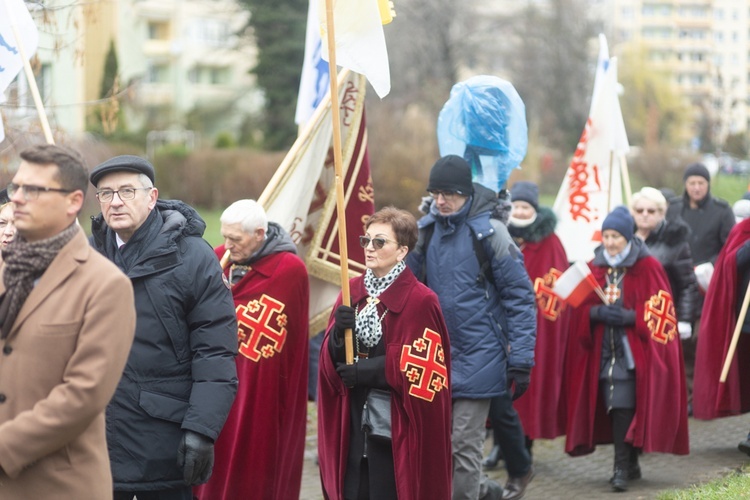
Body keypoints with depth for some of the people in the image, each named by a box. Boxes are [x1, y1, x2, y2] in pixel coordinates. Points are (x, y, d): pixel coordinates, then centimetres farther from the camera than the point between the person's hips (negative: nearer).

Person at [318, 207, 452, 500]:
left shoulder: (420, 301, -10)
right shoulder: (353, 290, 8)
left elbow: (421, 369, -14)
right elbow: (330, 359, 8)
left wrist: (367, 371, -16)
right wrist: (339, 334, -13)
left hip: (398, 425, -5)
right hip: (353, 420, 5)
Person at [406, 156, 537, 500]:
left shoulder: (489, 231, -9)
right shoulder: (427, 230, 6)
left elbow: (520, 297, -8)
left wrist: (520, 361, -11)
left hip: (480, 355, -6)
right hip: (439, 354, 6)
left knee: (464, 444, -7)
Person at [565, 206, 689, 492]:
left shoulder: (648, 269, -3)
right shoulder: (595, 269, 9)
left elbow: (659, 311, -7)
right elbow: (582, 308, 8)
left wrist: (629, 317, -20)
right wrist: (598, 313, -13)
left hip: (635, 349, -4)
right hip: (603, 349, 4)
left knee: (623, 405, -14)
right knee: (615, 407, 4)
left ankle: (623, 466, -11)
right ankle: (630, 464, 17)